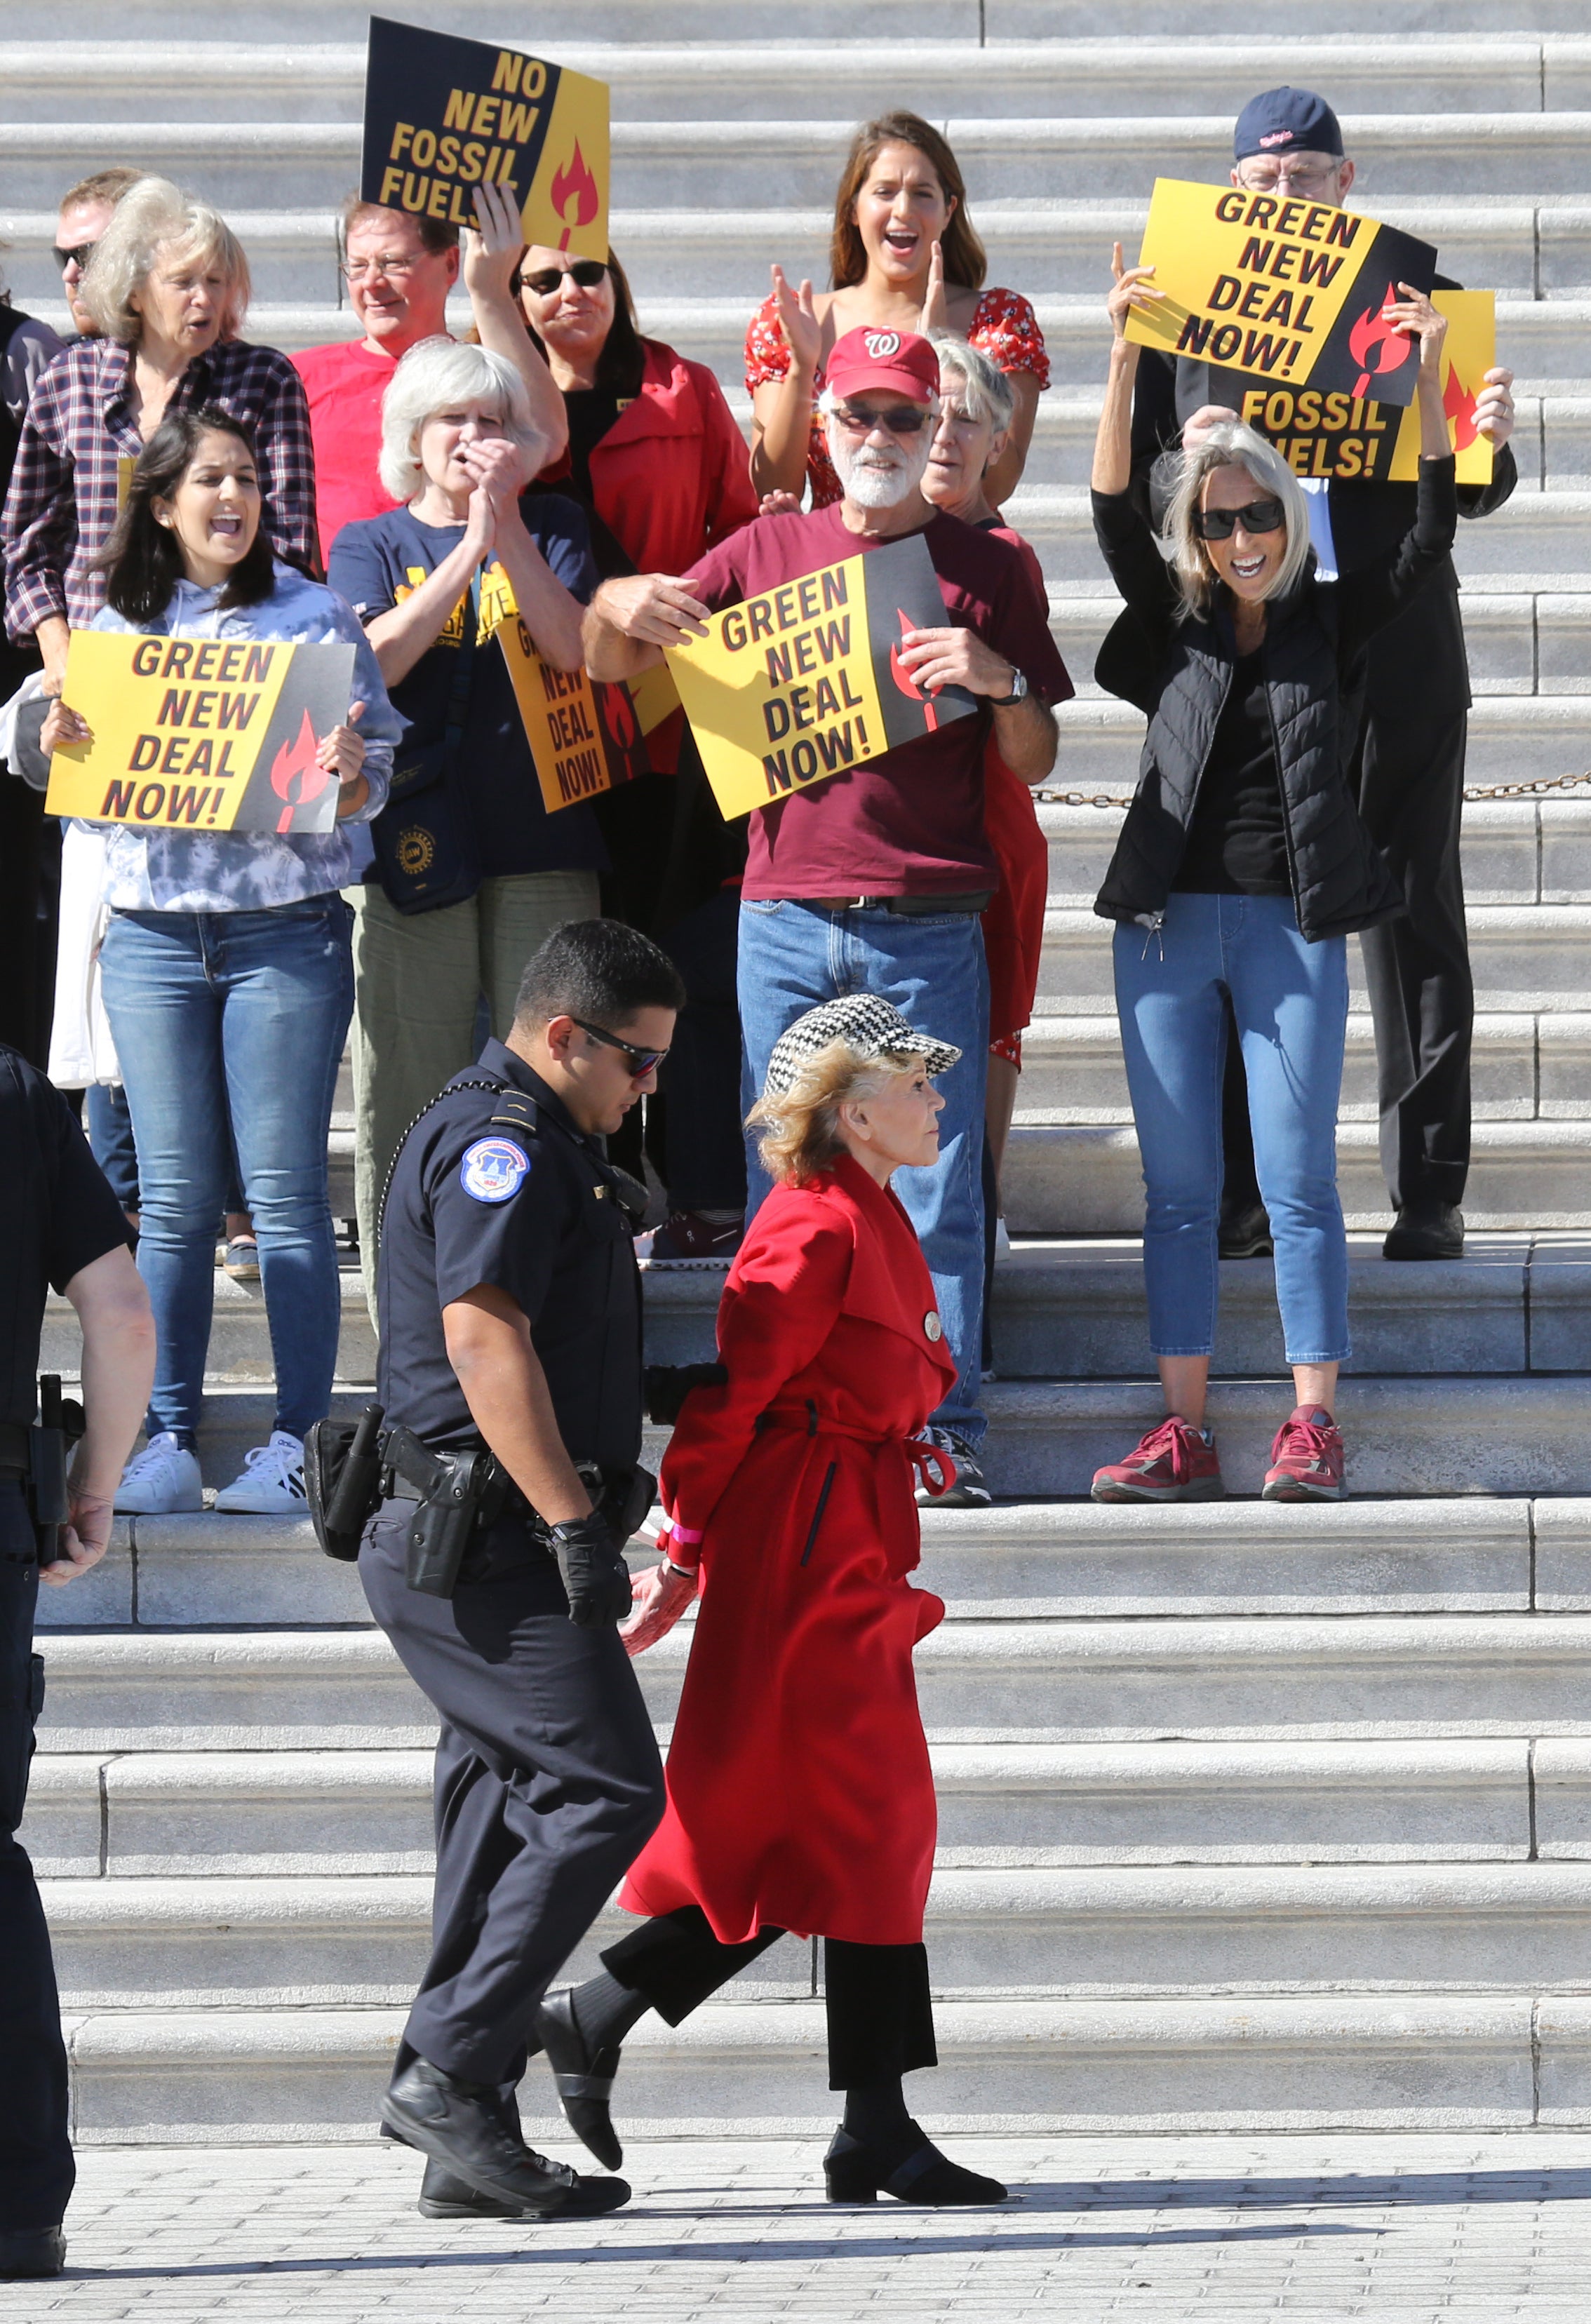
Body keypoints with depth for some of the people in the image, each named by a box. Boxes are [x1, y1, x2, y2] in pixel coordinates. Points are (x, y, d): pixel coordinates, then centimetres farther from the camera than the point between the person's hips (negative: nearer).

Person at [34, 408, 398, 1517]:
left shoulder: (315, 618, 2)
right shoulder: (119, 630, 10)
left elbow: (371, 793, 2)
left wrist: (346, 771, -19)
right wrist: (62, 748, -5)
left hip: (286, 933, -3)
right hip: (152, 933, 3)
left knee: (284, 1192, -5)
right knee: (173, 1198, 2)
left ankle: (300, 1437, -1)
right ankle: (169, 1436, 7)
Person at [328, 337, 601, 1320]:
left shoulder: (551, 527, 11)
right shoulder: (373, 544, 11)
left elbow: (572, 646, -6)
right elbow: (375, 658, -8)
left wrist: (505, 527, -15)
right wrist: (468, 549, -14)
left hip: (542, 845, 0)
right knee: (408, 1100, -1)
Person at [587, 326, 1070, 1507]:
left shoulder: (984, 567, 7)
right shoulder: (767, 552, 11)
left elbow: (1036, 762, 7)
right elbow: (607, 665, 12)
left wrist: (1002, 683, -14)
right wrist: (617, 609, -12)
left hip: (930, 930, -2)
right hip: (786, 918, 2)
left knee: (936, 1197, -3)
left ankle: (947, 1434, 2)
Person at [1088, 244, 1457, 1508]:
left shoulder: (1332, 625, 5)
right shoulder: (1173, 626, 7)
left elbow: (1430, 536, -5)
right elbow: (1113, 511, -6)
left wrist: (1429, 382, -17)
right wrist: (1127, 358, -17)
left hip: (1292, 925, -2)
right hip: (1169, 918, 2)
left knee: (1299, 1184, -2)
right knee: (1180, 1188, 4)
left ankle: (1314, 1427, 2)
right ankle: (1185, 1433, 6)